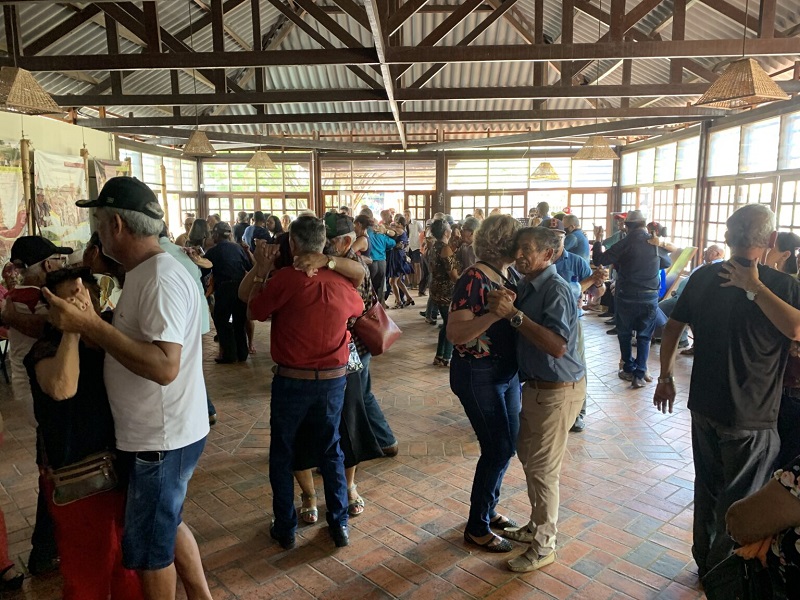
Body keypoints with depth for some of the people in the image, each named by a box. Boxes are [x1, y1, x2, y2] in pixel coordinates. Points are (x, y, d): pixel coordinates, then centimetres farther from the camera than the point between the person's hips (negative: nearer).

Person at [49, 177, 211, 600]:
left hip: (162, 440, -10)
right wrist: (84, 320, 2)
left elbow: (164, 367, -32)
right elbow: (131, 344, 10)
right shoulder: (143, 273, 9)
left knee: (149, 547, 11)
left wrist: (91, 325, -31)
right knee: (165, 525, 26)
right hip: (153, 434, 10)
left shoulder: (161, 279, -23)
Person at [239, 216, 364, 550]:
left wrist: (261, 269, 4)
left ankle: (285, 529, 24)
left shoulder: (284, 279, -16)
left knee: (282, 454, 15)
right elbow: (358, 309, 19)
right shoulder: (341, 283, -4)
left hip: (292, 380, -3)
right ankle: (339, 523, 25)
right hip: (333, 380, 3)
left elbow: (254, 311, -2)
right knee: (331, 450, 19)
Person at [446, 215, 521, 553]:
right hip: (478, 375, -8)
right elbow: (454, 333, -26)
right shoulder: (475, 278, -19)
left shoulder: (508, 275, 4)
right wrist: (495, 313, -36)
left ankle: (488, 509, 39)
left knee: (507, 444, 17)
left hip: (508, 371, 8)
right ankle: (477, 528, 19)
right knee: (498, 449, -1)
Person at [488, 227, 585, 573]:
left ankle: (544, 546, 22)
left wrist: (514, 314, -32)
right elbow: (522, 333, 5)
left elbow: (557, 346, -31)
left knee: (542, 468, 3)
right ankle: (537, 526, 40)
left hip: (558, 390, -9)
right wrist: (506, 308, -14)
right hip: (535, 385, 9)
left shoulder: (556, 290, -21)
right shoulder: (526, 285, 5)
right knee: (528, 456, 20)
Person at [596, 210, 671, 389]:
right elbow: (667, 262, 18)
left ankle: (629, 370, 18)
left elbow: (600, 260, -11)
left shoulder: (626, 243, -9)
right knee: (644, 336, 10)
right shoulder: (655, 242, 1)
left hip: (627, 296, -2)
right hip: (650, 296, 2)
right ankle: (640, 374, 4)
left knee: (625, 333, 14)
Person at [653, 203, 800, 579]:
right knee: (738, 502, 13)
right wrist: (756, 287, -24)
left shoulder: (703, 277, -3)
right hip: (752, 417, -4)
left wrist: (665, 377, 10)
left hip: (704, 407, 4)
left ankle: (704, 560, 37)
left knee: (707, 486, 21)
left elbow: (672, 327, 1)